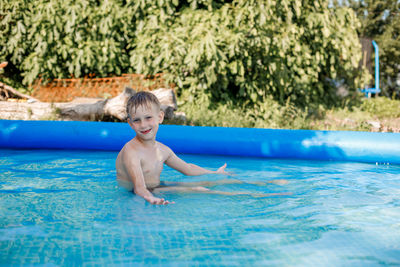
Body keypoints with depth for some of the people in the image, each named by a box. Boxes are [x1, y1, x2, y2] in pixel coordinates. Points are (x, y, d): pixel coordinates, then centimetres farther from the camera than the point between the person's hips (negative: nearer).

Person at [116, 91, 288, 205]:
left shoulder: (162, 149, 5)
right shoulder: (131, 151, -19)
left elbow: (188, 168, 21)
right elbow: (139, 186, -33)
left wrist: (214, 174, 30)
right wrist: (150, 199, -55)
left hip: (157, 189, 8)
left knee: (207, 182, 5)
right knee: (196, 190, -22)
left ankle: (264, 183, 14)